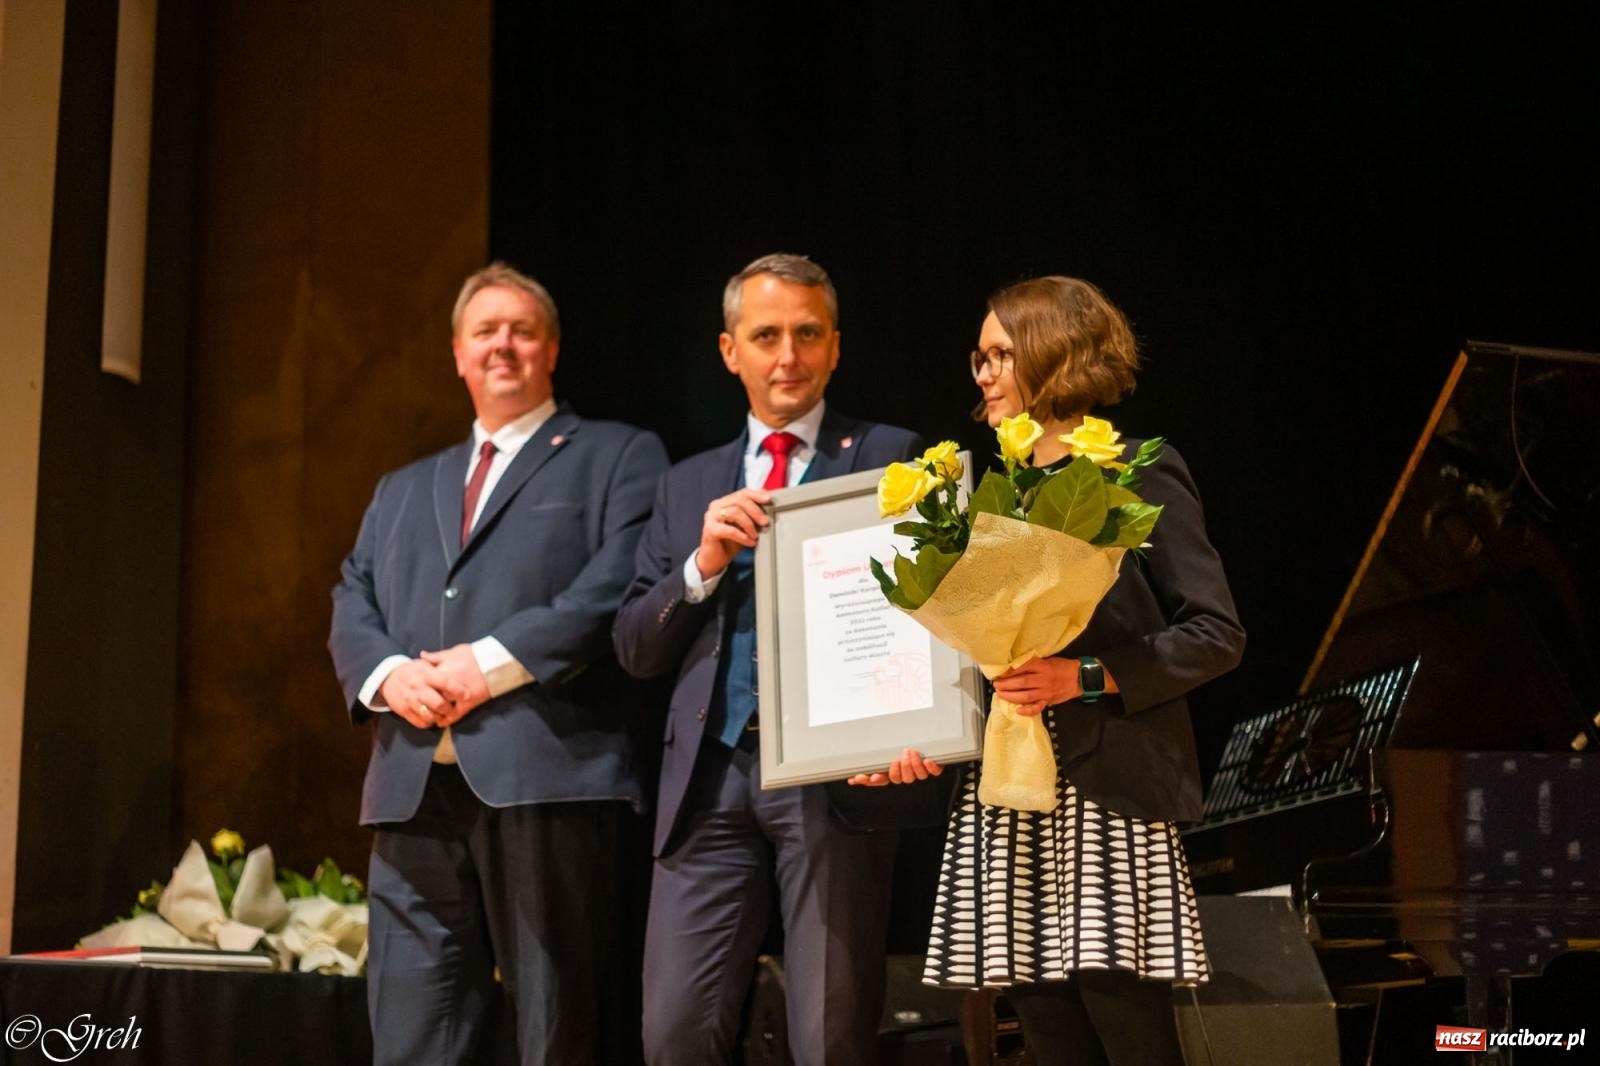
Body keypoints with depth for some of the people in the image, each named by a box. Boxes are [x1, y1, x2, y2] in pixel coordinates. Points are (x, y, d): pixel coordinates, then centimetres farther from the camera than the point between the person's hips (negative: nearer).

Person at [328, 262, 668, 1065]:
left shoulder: (617, 456, 11)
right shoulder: (402, 490, 28)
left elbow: (618, 586, -5)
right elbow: (351, 606, 17)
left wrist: (493, 663, -14)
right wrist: (389, 674, -6)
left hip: (546, 776, -5)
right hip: (413, 787, 5)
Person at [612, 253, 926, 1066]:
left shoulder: (890, 458, 6)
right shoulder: (687, 486, 18)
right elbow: (634, 648, 13)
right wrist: (704, 564, -5)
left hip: (834, 771, -3)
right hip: (711, 775, 4)